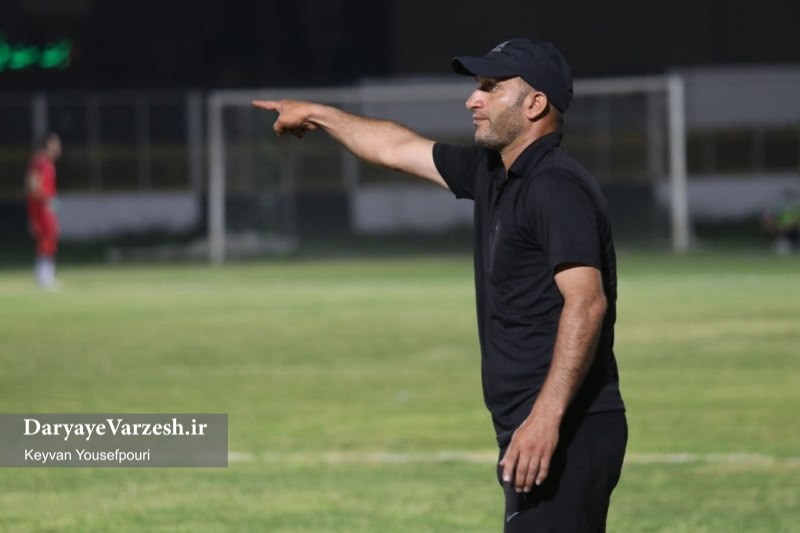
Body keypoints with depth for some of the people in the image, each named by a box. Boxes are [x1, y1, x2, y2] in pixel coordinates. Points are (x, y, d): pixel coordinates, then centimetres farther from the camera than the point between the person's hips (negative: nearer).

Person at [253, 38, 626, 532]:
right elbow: (400, 148, 32)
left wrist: (546, 417, -30)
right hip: (533, 432, 10)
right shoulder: (493, 174, 16)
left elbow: (586, 302, -23)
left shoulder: (557, 186, -13)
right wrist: (317, 115, 43)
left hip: (565, 435, -10)